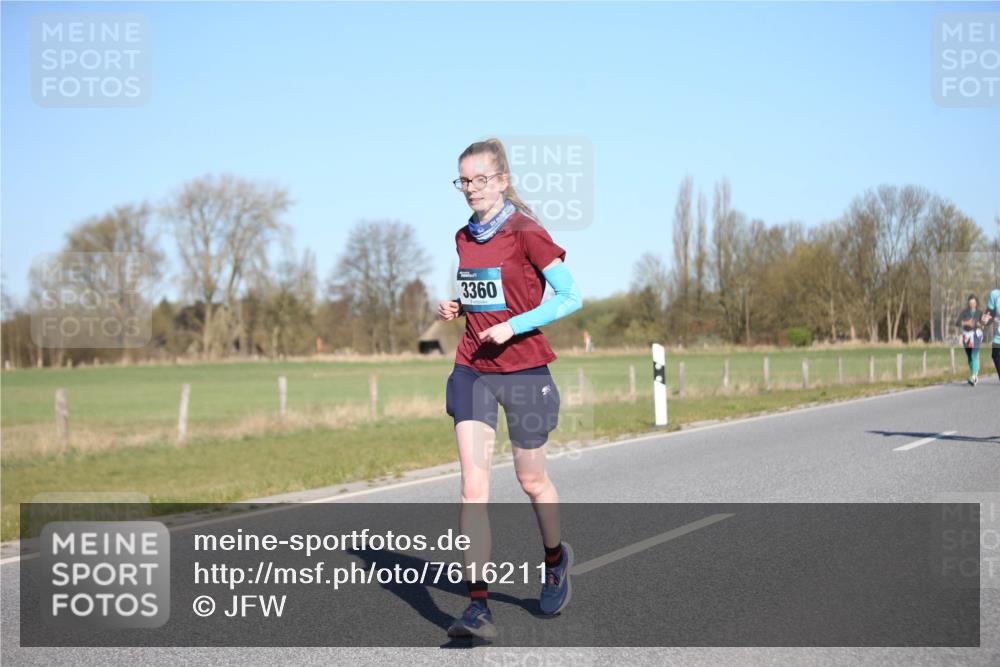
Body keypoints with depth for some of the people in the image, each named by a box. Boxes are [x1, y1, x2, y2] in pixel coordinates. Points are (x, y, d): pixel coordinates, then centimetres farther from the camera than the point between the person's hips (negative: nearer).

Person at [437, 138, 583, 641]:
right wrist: (454, 307, 3)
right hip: (472, 370, 4)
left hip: (525, 370, -4)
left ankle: (556, 559, 42)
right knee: (473, 488, -8)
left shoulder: (526, 233, -10)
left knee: (531, 479, 11)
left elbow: (571, 296, -11)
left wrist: (514, 326, -20)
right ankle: (478, 607, -11)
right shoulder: (463, 237, 9)